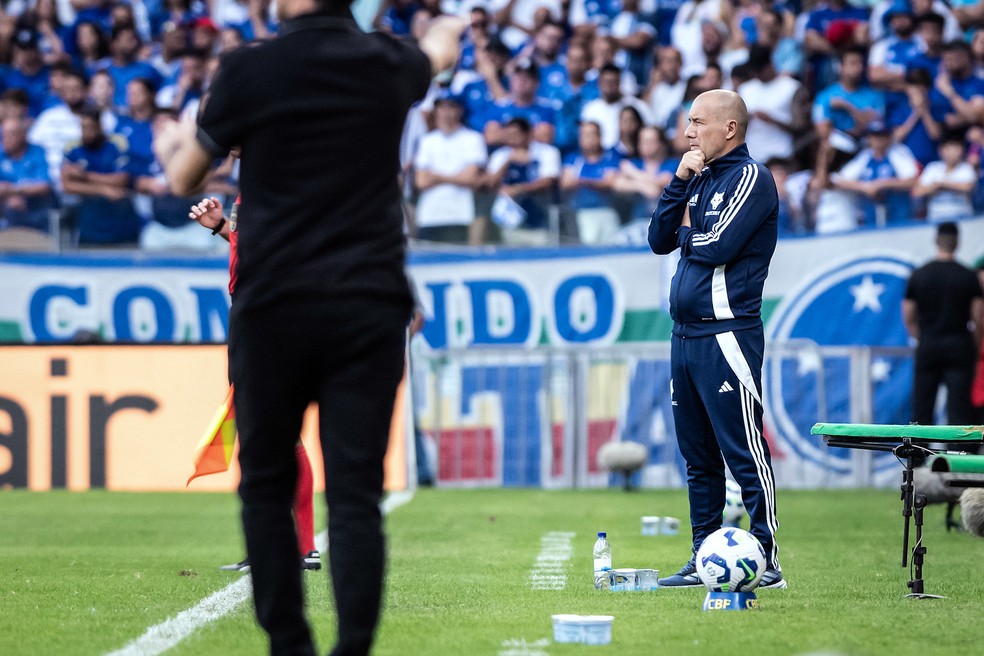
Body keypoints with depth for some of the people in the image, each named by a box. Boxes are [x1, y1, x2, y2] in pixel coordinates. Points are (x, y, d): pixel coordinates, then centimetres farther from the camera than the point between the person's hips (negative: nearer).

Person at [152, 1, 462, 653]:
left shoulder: (250, 70, -4)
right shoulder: (390, 64, 6)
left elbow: (184, 179, 11)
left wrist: (174, 143, 35)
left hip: (273, 306, -2)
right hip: (370, 303, 2)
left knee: (267, 487, 11)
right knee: (356, 495, -3)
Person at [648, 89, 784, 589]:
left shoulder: (750, 177, -6)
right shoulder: (700, 178, 19)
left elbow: (717, 247, -17)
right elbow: (660, 240, 11)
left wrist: (687, 229, 3)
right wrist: (680, 182, 2)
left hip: (727, 336, -9)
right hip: (685, 335, 9)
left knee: (744, 451, -9)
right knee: (698, 455, 11)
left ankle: (767, 562, -9)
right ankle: (704, 558, 17)